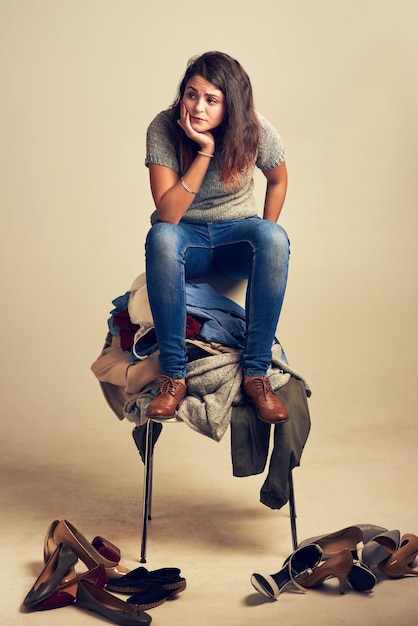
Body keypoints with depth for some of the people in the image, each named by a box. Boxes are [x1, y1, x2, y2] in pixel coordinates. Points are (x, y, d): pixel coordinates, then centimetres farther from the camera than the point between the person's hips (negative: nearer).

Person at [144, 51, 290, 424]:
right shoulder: (163, 129, -16)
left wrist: (263, 240, 0)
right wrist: (205, 151, -29)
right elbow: (167, 214, -24)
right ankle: (173, 376, -31)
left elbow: (278, 181, 9)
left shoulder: (255, 130, -12)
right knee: (161, 237, -37)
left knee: (275, 238, -34)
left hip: (237, 232, 1)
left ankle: (256, 373, -27)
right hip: (187, 237, -1)